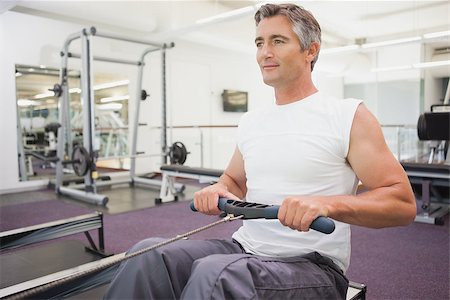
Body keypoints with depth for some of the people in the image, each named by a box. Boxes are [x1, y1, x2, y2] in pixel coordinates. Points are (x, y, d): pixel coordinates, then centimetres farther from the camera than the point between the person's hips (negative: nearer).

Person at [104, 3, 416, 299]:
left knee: (214, 273, -33)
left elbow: (403, 203, -10)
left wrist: (328, 204, -28)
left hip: (313, 266, -5)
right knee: (150, 254, -19)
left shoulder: (349, 116, -6)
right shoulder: (251, 121, 12)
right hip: (245, 249, 5)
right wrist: (219, 191, -2)